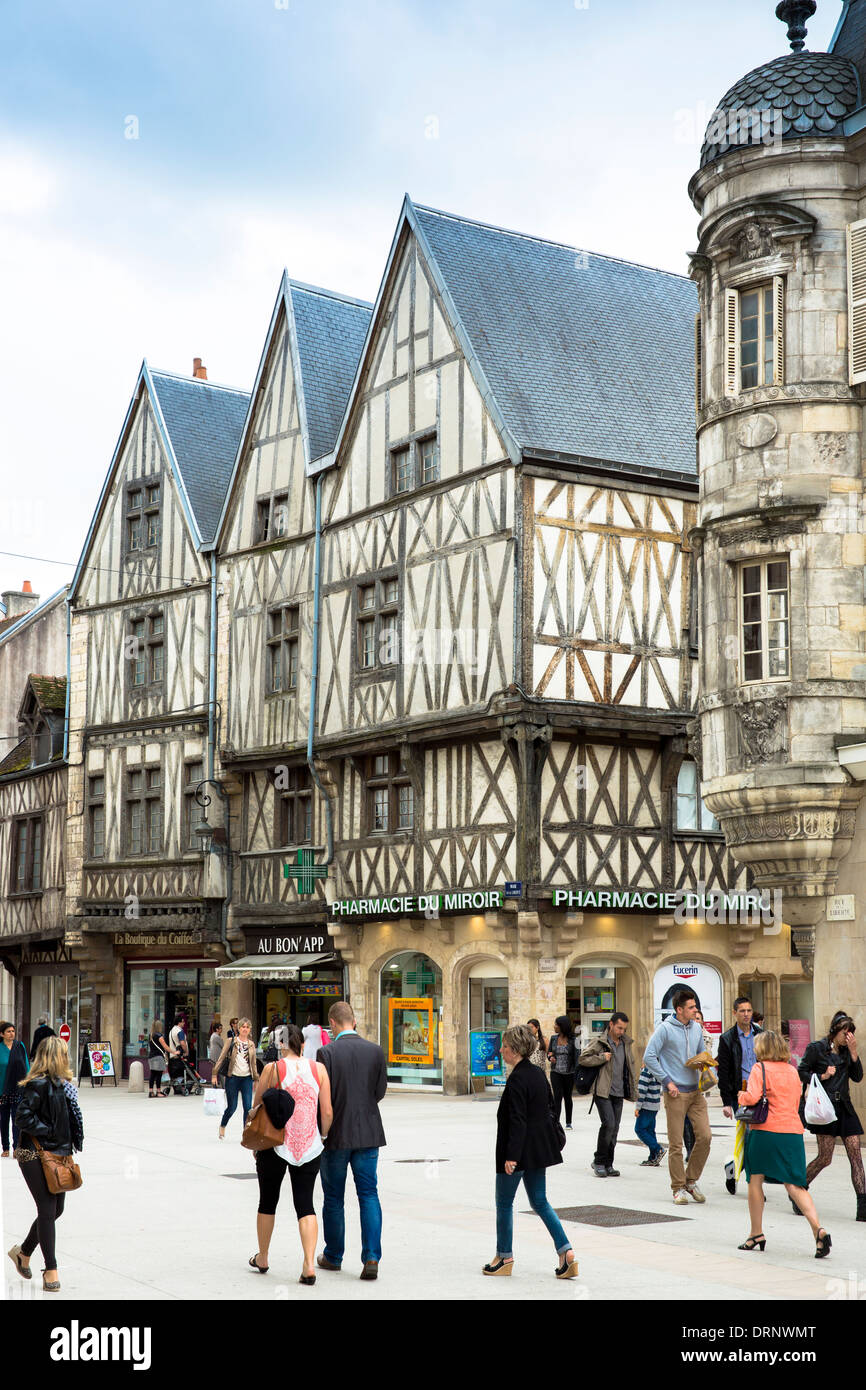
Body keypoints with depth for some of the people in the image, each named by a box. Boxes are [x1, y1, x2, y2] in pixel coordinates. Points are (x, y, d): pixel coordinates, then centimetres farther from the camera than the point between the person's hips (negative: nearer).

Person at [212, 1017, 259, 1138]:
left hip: (247, 1078, 3)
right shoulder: (230, 1041, 0)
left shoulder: (251, 1044, 10)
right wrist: (215, 1074, -6)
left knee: (247, 1107, -5)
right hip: (233, 1077, -3)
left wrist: (256, 1079, 14)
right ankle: (222, 1126, 30)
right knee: (232, 1107, 3)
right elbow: (221, 1058, -1)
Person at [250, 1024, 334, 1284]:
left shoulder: (272, 1069, -6)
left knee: (268, 1201, 15)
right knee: (305, 1204, 4)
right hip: (309, 1146, 1)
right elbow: (327, 1113, -1)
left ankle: (262, 1258, 30)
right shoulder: (318, 1069, 0)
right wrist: (321, 1137, 14)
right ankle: (309, 1264, -10)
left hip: (275, 1145, -1)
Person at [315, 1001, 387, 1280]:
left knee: (333, 1198, 11)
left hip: (336, 1133, -2)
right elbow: (380, 1092, 4)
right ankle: (371, 1257, -4)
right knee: (369, 1195, 6)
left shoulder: (327, 1053, -14)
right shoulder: (376, 1051, -3)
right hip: (368, 1132, 3)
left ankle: (333, 1256, 23)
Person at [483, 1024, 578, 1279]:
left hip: (520, 1149, -9)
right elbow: (548, 1110, 15)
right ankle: (566, 1251, 3)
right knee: (539, 1201, 13)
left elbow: (517, 1121, -22)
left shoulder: (517, 1078, -19)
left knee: (504, 1202, 7)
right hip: (539, 1149, 9)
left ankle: (504, 1257, 18)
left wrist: (511, 1156, -21)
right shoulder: (537, 1074, 8)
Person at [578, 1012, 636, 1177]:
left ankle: (607, 1165, 14)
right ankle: (599, 1162, -1)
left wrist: (633, 1089, 16)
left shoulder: (627, 1043, 12)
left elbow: (631, 1066, 20)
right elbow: (583, 1058, -8)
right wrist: (603, 1058, -15)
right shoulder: (599, 1041, -5)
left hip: (619, 1092, 6)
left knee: (614, 1128, 6)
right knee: (608, 1124, -15)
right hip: (603, 1091, -6)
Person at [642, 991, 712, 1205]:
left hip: (696, 1091, 5)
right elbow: (649, 1057, -10)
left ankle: (691, 1181, 15)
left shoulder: (696, 1028, 11)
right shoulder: (665, 1029, -8)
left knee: (704, 1136, -2)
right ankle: (678, 1188, 9)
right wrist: (667, 1081, -11)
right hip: (675, 1094, -5)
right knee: (676, 1144, -2)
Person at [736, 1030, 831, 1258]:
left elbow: (752, 1097, -16)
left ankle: (756, 1234, 14)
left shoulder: (760, 1068, -3)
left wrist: (740, 1096, 4)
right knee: (794, 1185, 2)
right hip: (793, 1131, 5)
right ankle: (818, 1229, -16)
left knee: (755, 1180, 10)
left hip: (765, 1130, -5)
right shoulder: (793, 1071, 16)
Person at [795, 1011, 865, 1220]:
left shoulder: (846, 1051, 13)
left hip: (844, 1107, 6)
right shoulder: (816, 1048, -3)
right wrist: (823, 1076, -14)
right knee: (825, 1157, -6)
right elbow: (802, 1072, -1)